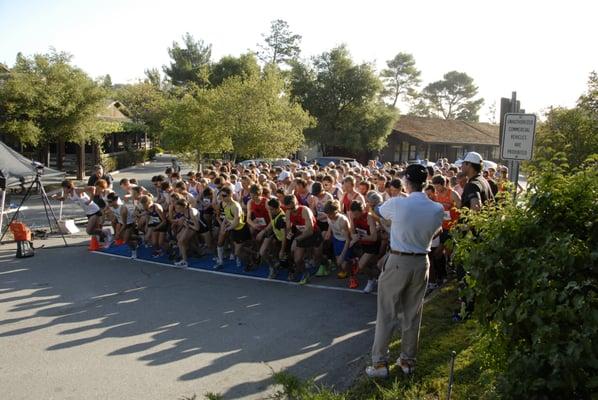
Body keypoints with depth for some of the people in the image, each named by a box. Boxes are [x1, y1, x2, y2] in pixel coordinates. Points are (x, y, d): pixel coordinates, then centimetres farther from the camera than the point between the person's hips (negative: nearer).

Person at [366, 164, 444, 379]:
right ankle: (408, 360, 27)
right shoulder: (438, 209, -6)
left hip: (398, 261, -3)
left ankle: (380, 362, 10)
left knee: (387, 313, 6)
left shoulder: (397, 203, -15)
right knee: (413, 314, 15)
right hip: (422, 262, 4)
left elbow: (381, 211, 7)